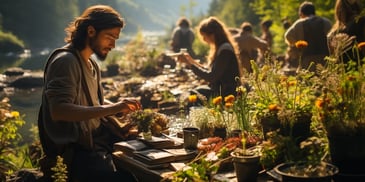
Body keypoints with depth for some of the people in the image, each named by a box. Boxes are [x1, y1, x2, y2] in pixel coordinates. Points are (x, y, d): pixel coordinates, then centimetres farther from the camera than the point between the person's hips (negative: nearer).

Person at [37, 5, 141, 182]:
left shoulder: (92, 65, 16)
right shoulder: (65, 61, -14)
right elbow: (58, 111, -25)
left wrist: (118, 108, 4)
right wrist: (110, 109, -29)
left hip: (96, 142, 10)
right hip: (77, 152, -9)